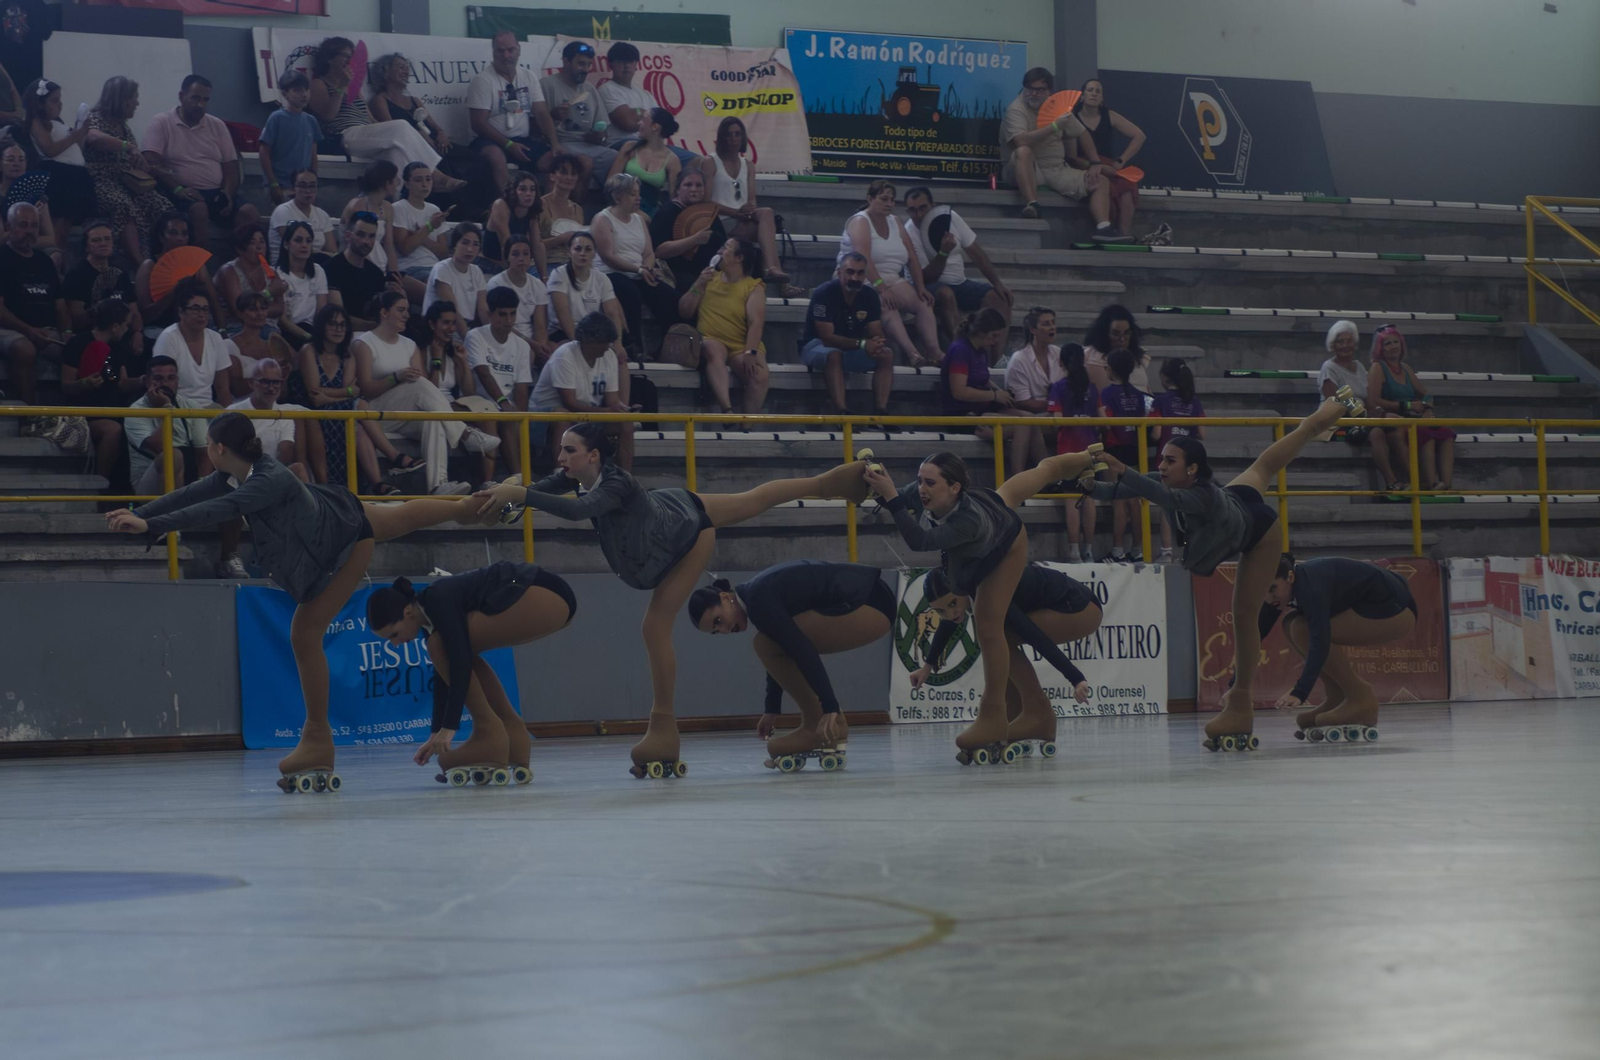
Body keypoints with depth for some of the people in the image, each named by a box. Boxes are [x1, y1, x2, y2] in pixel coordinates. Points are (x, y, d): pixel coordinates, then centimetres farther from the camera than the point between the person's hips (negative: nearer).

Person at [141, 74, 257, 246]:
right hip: (184, 193, -5)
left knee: (250, 214, -22)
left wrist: (227, 193, -7)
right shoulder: (161, 123, 3)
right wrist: (177, 189, -21)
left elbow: (231, 167, 14)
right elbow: (152, 164, -8)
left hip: (217, 193, 5)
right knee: (198, 209, -38)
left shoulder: (217, 125, 16)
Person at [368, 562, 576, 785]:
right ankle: (512, 734, 10)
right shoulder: (429, 613, 13)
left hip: (547, 597, -10)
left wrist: (448, 728, -20)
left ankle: (490, 734, -9)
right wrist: (437, 734, 22)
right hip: (544, 599, 10)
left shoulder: (439, 602, -13)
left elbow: (460, 662, -20)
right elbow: (445, 673, 20)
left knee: (441, 645, -10)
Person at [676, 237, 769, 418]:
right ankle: (727, 409, -50)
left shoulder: (754, 287, 4)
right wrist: (699, 285, -1)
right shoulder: (710, 278, 17)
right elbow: (684, 311, 14)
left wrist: (750, 353, -26)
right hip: (711, 341, 1)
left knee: (761, 375, -31)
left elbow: (756, 322, -10)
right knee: (713, 348, -36)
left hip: (741, 347, -1)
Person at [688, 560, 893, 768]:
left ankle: (819, 728, -5)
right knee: (773, 646, 16)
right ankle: (832, 723, 12)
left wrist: (830, 708, -26)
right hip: (871, 603, 10)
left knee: (768, 644, -10)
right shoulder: (758, 594, 15)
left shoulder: (759, 600, -14)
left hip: (869, 606, -10)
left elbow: (803, 651, -23)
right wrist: (772, 710, 34)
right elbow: (779, 657, 27)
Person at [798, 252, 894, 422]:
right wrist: (862, 344, -35)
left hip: (852, 350, 5)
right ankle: (841, 413, -44)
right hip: (817, 347, -5)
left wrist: (878, 343, -31)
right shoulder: (824, 293, -20)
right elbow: (827, 337, -26)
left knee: (886, 354, -19)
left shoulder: (870, 295, -3)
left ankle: (880, 412, -26)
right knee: (834, 355, -39)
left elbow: (876, 334, -5)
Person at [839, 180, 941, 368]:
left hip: (892, 280, 7)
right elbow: (864, 260, -21)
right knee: (888, 307, -37)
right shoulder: (860, 222, -6)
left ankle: (934, 352, -35)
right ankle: (912, 353, -54)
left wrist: (920, 287, -3)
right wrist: (881, 288, -31)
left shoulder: (894, 222, 15)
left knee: (924, 304, -20)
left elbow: (912, 257, 11)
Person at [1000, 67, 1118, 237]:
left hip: (1057, 171, 6)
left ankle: (1103, 228, -25)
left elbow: (1082, 134, 19)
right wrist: (1055, 126, -28)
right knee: (1023, 151, -39)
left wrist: (1095, 163, 8)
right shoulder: (1016, 109, -11)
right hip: (1026, 171, -6)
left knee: (1101, 182, -6)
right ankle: (1032, 205, -47)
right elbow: (1021, 141, -29)